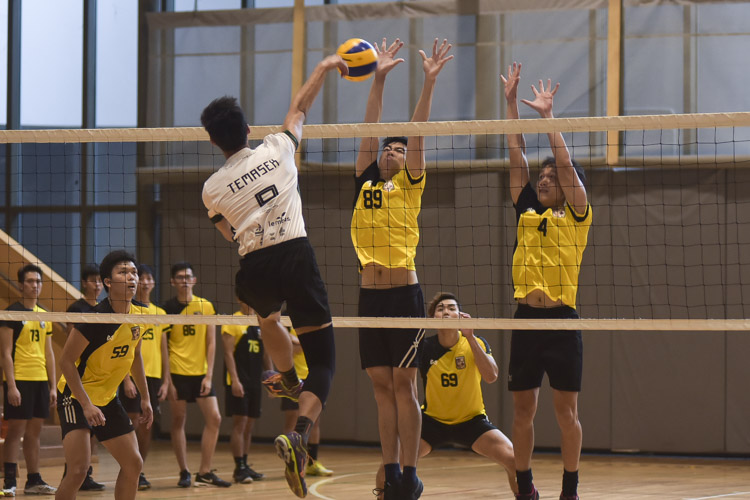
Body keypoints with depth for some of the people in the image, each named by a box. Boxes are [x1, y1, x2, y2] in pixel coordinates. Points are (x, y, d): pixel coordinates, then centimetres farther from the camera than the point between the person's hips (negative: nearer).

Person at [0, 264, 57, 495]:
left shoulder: (45, 316, 14)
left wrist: (52, 385, 13)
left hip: (40, 380, 6)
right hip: (19, 380, -6)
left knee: (34, 432, 9)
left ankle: (33, 480, 14)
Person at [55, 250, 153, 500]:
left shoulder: (138, 317, -1)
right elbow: (66, 361, -21)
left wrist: (145, 397, 18)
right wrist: (86, 404, -25)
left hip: (108, 398, 8)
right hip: (76, 397, -8)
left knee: (133, 463, 7)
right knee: (78, 470, -19)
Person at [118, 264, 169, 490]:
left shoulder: (160, 313, 14)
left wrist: (165, 380, 9)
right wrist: (126, 379, -14)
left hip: (154, 376, 5)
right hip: (133, 376, -5)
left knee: (147, 425, 6)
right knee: (133, 423, -9)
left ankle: (140, 470, 15)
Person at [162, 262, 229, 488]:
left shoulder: (206, 306, 4)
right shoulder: (167, 309, -2)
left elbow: (211, 343, 5)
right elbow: (162, 347, -2)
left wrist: (209, 375, -3)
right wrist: (167, 380, -8)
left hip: (201, 373, 3)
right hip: (177, 373, -3)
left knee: (214, 418, -4)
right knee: (178, 421, 1)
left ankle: (204, 473, 3)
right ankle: (184, 472, 9)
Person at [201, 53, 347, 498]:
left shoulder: (213, 189, 3)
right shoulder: (277, 149, 3)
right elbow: (301, 107, 19)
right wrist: (324, 68, 34)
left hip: (255, 269, 2)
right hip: (297, 255, -2)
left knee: (269, 318, 39)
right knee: (323, 359, -2)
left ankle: (289, 380, 64)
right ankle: (300, 433, -27)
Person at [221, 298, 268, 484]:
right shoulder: (232, 322, -6)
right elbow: (228, 353, -12)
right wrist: (234, 380, -20)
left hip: (255, 382, 7)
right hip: (238, 382, -7)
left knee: (249, 426, 9)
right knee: (239, 423, -9)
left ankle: (244, 466, 15)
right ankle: (239, 468, -8)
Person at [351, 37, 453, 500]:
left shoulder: (411, 184, 6)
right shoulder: (365, 182, 14)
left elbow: (418, 132, -2)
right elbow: (370, 129, 11)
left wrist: (430, 81, -9)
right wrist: (380, 78, 6)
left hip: (405, 293, -4)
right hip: (370, 293, 4)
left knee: (404, 383, -3)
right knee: (382, 385, 5)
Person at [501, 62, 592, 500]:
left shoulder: (577, 215, 3)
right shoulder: (527, 211, 13)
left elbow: (565, 163, -7)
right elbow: (517, 156, 11)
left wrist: (547, 115, -6)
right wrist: (512, 103, 8)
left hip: (561, 320, -4)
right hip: (527, 318, 4)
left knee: (566, 410, 0)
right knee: (523, 410, 6)